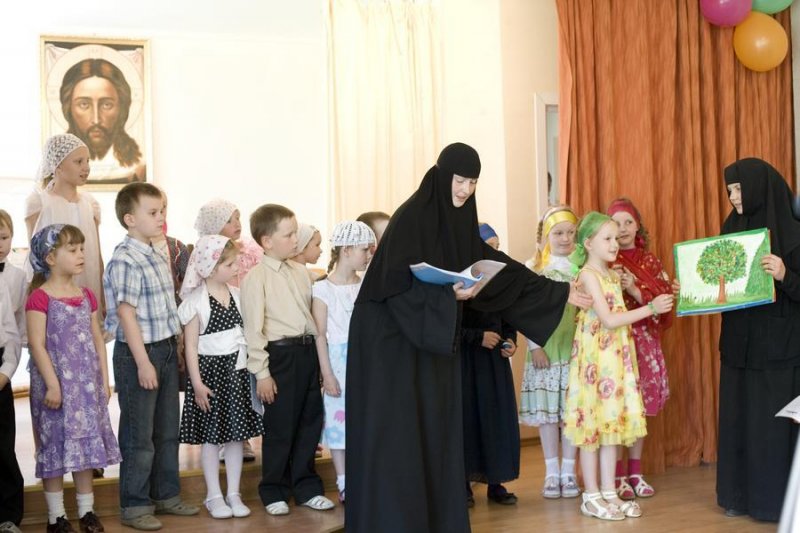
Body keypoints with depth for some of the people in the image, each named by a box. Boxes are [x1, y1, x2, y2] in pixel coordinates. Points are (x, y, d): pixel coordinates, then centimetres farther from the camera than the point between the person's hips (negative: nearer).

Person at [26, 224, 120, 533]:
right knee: (55, 446, 2)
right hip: (56, 383, -6)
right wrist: (52, 384, -17)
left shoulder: (86, 296, 9)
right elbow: (36, 344, -14)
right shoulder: (40, 298, -11)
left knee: (86, 444, 11)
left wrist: (104, 379, 9)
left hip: (86, 383, 6)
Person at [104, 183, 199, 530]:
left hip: (166, 349, 9)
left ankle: (166, 494, 29)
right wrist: (143, 362, -20)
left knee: (168, 429, 17)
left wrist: (175, 346, 14)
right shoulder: (125, 260, -16)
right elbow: (126, 313, -19)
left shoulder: (157, 256, 11)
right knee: (139, 436, 1)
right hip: (138, 352, -9)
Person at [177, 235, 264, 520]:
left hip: (236, 371, 5)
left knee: (236, 434, 8)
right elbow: (191, 345, -9)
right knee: (211, 436, 4)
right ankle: (214, 495, 15)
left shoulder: (236, 294, 6)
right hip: (210, 370, -5)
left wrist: (249, 367, 6)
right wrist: (197, 382, -13)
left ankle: (234, 494, 18)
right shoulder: (196, 301, -9)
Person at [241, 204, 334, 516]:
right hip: (280, 354, -7)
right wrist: (261, 372, -14)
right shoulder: (256, 278, -10)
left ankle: (306, 487, 26)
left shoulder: (300, 272, 11)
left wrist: (318, 356, 15)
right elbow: (253, 329, -12)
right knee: (280, 428, 2)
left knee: (310, 422, 13)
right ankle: (273, 492, 19)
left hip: (307, 352, 7)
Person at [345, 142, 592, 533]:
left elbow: (498, 267, 13)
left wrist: (559, 293, 14)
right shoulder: (410, 216, -14)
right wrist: (450, 294, -30)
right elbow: (397, 282, -20)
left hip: (434, 342, 8)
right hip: (392, 339, -8)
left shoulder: (460, 222, 9)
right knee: (396, 434, -5)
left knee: (436, 428, 9)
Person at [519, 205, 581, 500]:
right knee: (546, 410, 2)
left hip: (574, 347, 0)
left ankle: (568, 472, 10)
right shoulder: (533, 269, 5)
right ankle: (551, 473, 12)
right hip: (544, 348, 0)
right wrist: (535, 346, -5)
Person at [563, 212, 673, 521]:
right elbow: (609, 320, -18)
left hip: (617, 355, 8)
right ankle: (591, 497, 6)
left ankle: (609, 493, 15)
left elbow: (618, 315, 11)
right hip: (595, 356, -8)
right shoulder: (587, 274, -10)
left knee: (613, 422, 9)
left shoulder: (613, 274, 14)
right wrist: (651, 308, -18)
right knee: (592, 424, -2)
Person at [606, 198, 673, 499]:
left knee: (640, 406, 8)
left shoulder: (650, 262, 10)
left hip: (644, 340, 4)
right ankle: (618, 475, 3)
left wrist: (634, 290, -14)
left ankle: (635, 472, 17)